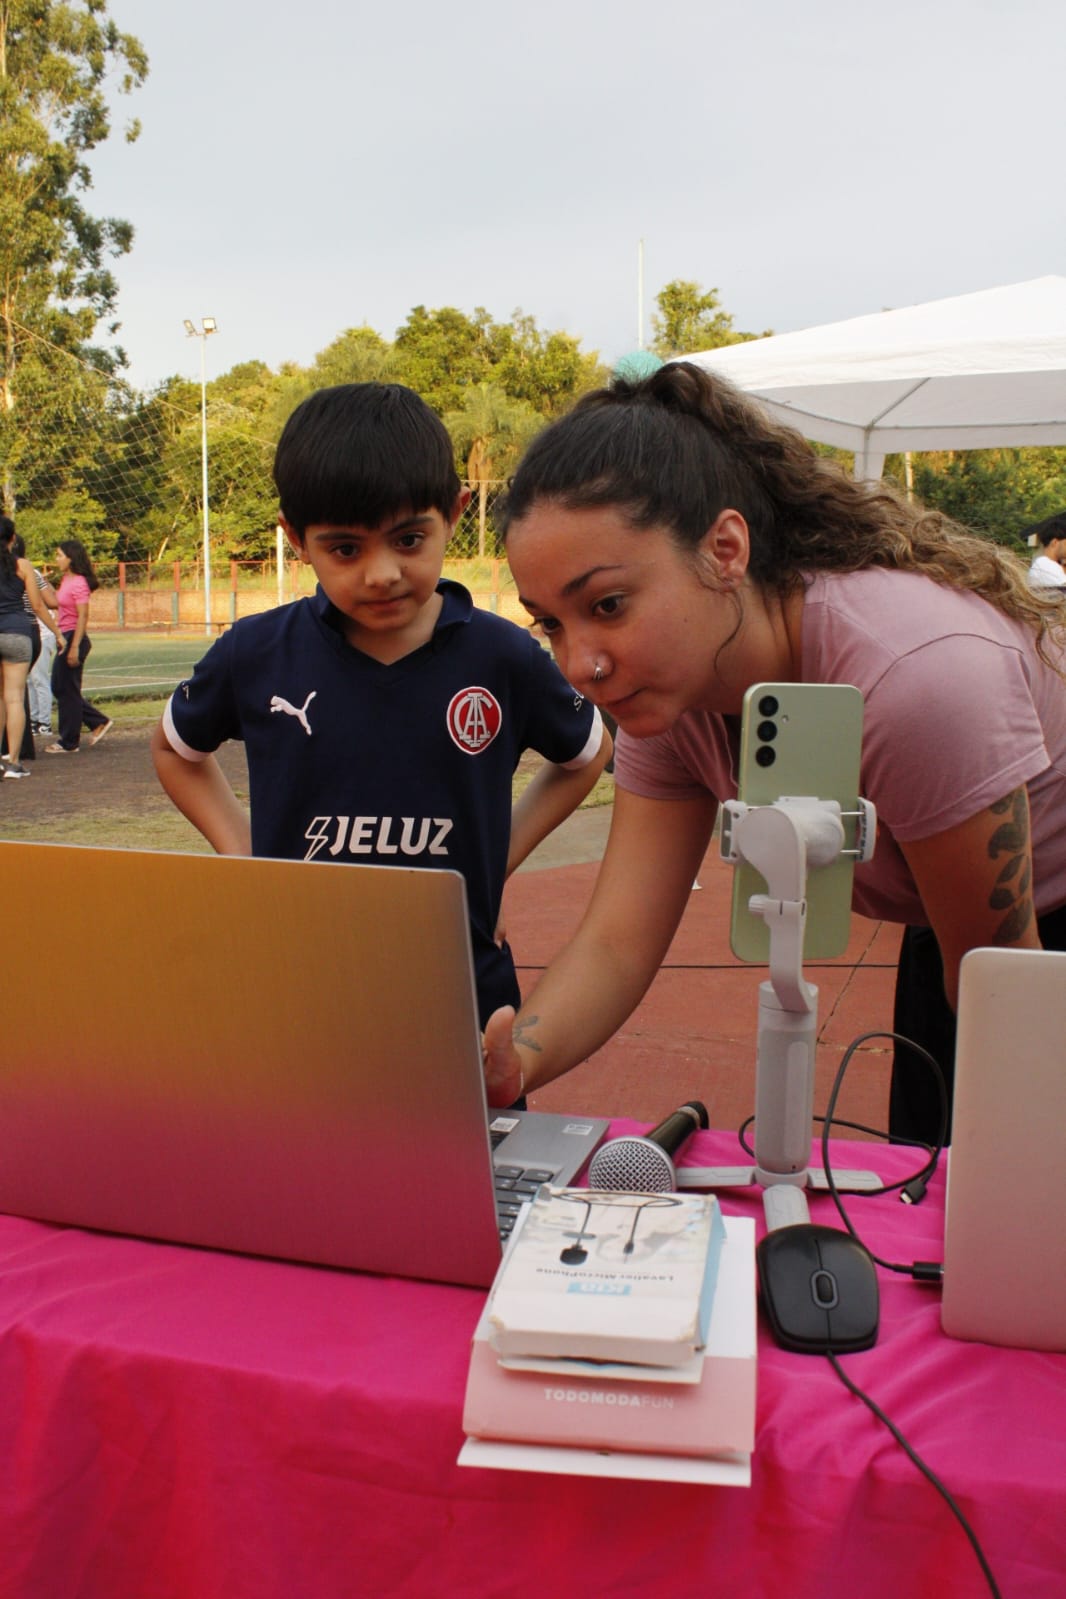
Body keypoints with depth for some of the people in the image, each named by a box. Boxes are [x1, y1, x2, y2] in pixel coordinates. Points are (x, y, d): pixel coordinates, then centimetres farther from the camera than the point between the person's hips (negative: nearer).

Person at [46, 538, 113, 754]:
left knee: (68, 690, 0)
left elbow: (82, 617, -19)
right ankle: (99, 722, 20)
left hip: (74, 638, -9)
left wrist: (74, 647, -21)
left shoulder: (78, 583, -15)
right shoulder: (66, 579, 12)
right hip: (65, 638, 9)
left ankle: (68, 743, 10)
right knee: (58, 688, 14)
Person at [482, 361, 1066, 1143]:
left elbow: (993, 977, -23)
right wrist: (508, 1063, -38)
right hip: (944, 939, 5)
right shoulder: (665, 690, -16)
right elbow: (617, 942, -19)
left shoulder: (914, 677, -37)